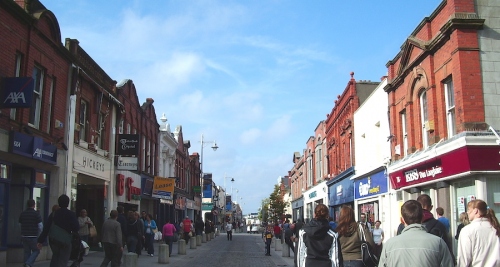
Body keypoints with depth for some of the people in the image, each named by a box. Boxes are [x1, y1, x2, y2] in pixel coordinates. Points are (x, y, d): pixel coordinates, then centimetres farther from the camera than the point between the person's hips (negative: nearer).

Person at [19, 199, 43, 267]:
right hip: (33, 236, -5)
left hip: (24, 236, 5)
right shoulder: (36, 214, -9)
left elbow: (20, 224, 11)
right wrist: (38, 232, 11)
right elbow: (40, 226, -9)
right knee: (36, 251, 4)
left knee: (27, 252, 11)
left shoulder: (22, 213, 6)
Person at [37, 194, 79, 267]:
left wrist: (41, 241, 2)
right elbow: (76, 228, -13)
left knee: (55, 256, 24)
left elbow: (46, 228, 0)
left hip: (54, 241, 4)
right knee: (63, 261, -1)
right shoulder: (71, 214, -8)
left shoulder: (54, 214, 2)